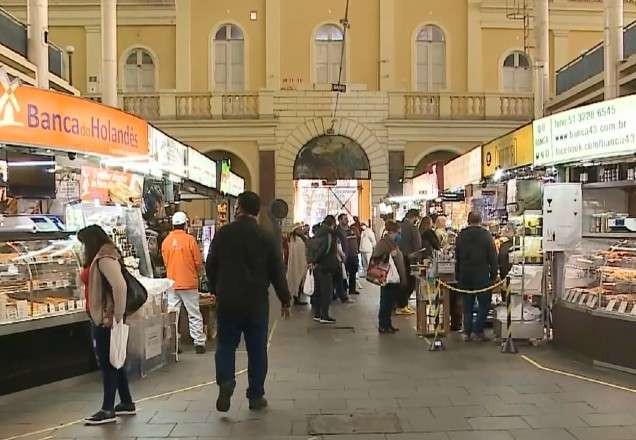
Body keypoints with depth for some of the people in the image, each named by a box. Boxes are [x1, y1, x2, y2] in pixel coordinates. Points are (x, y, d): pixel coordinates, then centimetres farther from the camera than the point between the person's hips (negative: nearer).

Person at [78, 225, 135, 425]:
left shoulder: (105, 259, -17)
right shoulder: (100, 258, 13)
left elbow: (120, 286, -28)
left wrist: (118, 315, -22)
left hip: (106, 320, -10)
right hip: (102, 319, 10)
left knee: (107, 363, -2)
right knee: (113, 362, 16)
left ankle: (108, 410, 7)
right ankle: (127, 403, 25)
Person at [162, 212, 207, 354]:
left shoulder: (166, 241, 1)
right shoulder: (190, 239, -10)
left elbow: (165, 262, 9)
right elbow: (198, 262, -6)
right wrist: (196, 274, 13)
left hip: (172, 282, 3)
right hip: (189, 283, -3)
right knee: (194, 315, 4)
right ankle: (199, 343, 6)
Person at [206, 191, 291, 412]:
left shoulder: (222, 234, -2)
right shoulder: (267, 238, -4)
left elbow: (210, 266, 5)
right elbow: (277, 272, -1)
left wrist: (216, 290, 20)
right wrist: (285, 300, 10)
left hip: (227, 301, 0)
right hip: (257, 303, 0)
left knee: (225, 345, 12)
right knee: (257, 349, 9)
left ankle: (225, 380, -11)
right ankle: (256, 396, 14)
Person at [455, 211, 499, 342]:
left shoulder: (460, 236, 5)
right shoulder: (486, 235, -6)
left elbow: (457, 258, 11)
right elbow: (493, 258, -6)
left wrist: (458, 277, 16)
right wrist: (493, 276, 2)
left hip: (465, 277, 4)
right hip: (482, 276, -4)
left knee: (467, 305, 10)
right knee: (484, 304, 7)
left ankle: (467, 332, 9)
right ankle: (478, 330, 1)